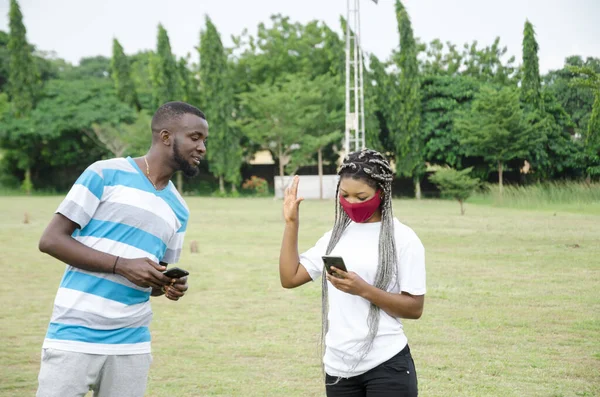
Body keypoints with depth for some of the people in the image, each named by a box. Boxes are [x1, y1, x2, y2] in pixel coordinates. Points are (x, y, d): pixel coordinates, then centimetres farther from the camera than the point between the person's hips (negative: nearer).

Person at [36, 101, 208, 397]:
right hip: (75, 336, -5)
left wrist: (171, 286, -1)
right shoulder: (106, 174, -4)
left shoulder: (178, 210, 14)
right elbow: (51, 240, -7)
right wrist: (123, 265, -16)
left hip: (132, 344, 6)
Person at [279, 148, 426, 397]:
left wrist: (363, 290, -21)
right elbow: (289, 278, 6)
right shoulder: (336, 236, 10)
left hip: (387, 367, -5)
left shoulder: (401, 238, -7)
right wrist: (291, 223, 3)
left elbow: (414, 308, -9)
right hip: (338, 368, 6)